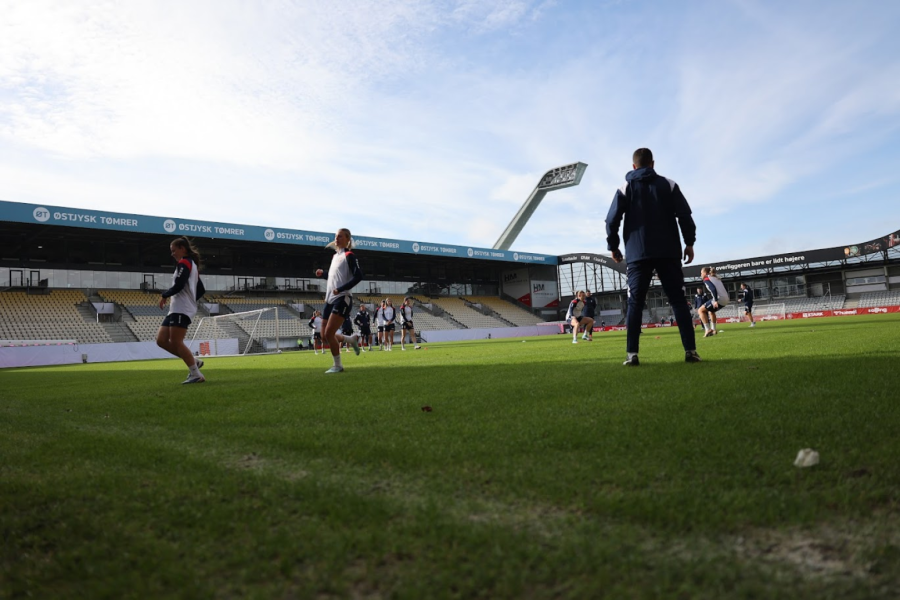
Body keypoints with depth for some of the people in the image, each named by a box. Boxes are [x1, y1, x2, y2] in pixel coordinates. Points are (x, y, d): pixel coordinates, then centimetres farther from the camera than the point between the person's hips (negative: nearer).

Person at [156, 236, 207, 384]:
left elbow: (178, 286, -18)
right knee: (161, 340, 5)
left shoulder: (184, 263, -6)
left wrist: (164, 295, -4)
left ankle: (197, 375, -10)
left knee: (176, 342, -11)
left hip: (181, 310, -10)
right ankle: (194, 362, 7)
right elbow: (201, 290, 24)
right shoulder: (192, 265, 23)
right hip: (176, 309, 10)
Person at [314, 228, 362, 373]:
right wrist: (322, 273, 9)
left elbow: (358, 276, -17)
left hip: (342, 299, -8)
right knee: (326, 336, 6)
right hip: (330, 300, 9)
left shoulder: (349, 255, -7)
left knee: (329, 333, -15)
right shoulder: (335, 256, 18)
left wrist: (341, 289, -22)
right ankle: (352, 339, 28)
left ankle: (338, 365, 0)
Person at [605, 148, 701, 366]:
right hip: (668, 253, 1)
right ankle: (690, 350, -5)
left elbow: (612, 220, 0)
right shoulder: (669, 185, 10)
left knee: (635, 304, -2)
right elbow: (684, 215, 2)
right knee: (678, 300, 2)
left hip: (638, 254, -1)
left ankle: (631, 354, -10)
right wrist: (689, 243, 7)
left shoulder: (625, 188, 7)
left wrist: (613, 246, 10)